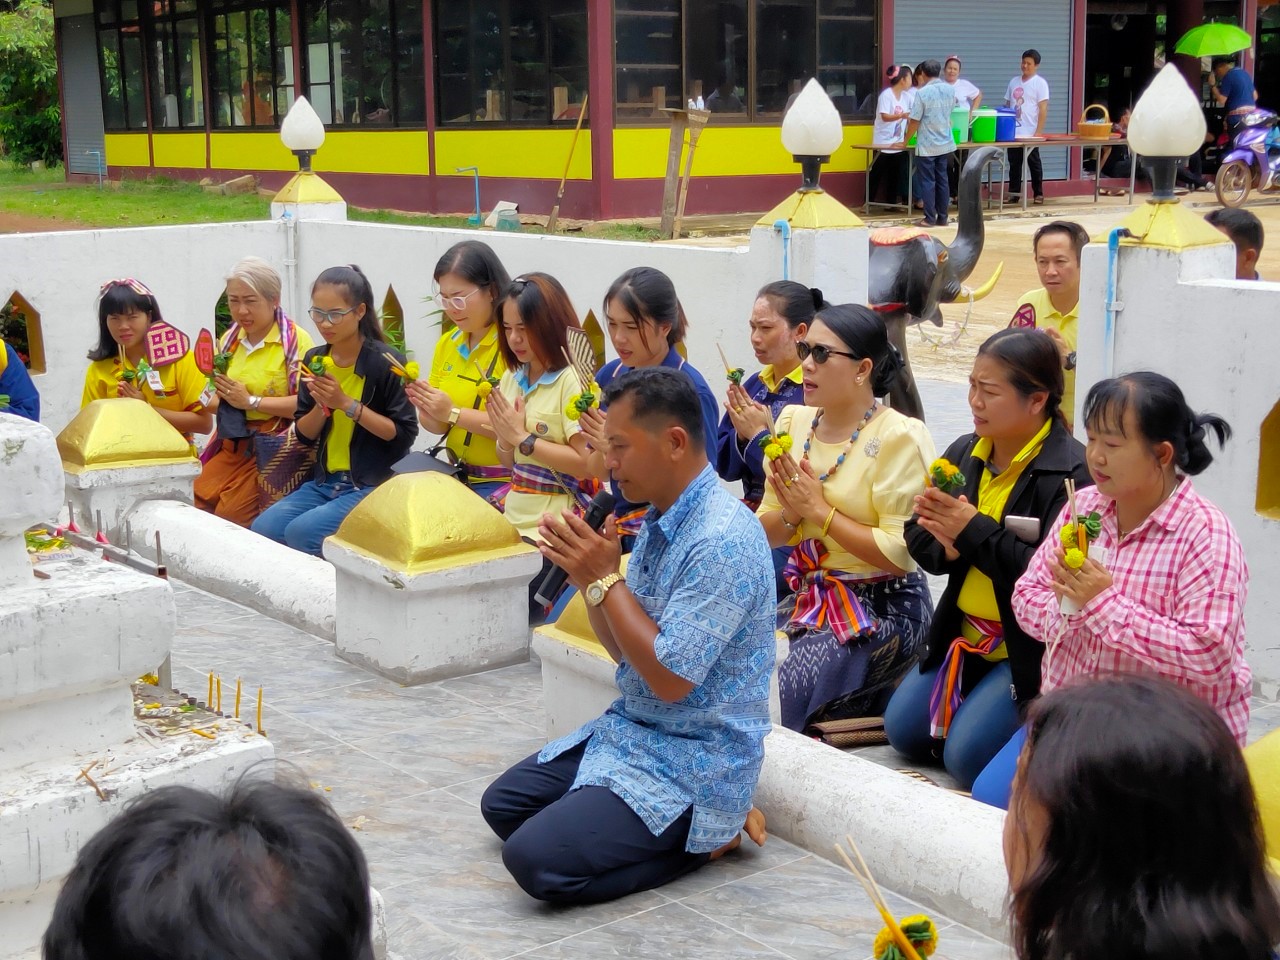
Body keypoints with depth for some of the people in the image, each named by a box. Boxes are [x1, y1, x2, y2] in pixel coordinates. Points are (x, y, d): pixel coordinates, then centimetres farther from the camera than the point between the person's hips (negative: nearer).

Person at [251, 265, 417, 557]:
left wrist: (347, 404, -18)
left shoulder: (385, 363, -10)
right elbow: (304, 435, 12)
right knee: (262, 529, -15)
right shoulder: (314, 360, 8)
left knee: (301, 532, -27)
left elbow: (404, 434, -12)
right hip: (324, 482, 6)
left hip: (374, 485, -6)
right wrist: (321, 406, -10)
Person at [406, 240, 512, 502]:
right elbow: (439, 426, 14)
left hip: (505, 483, -7)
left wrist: (454, 413, -19)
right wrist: (426, 410, -8)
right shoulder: (447, 343, 10)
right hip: (458, 476, 7)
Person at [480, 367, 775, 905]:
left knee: (535, 859, -19)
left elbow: (668, 677, -26)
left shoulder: (723, 541, -25)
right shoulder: (660, 520, 5)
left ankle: (709, 834, -2)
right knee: (502, 806, 14)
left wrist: (606, 578, -19)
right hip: (631, 730, 10)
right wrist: (587, 577, -6)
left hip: (695, 761, -10)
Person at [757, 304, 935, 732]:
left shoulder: (899, 438, -13)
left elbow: (900, 554, -19)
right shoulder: (793, 422, 6)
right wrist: (791, 513, -12)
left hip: (883, 610, -7)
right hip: (807, 598, 8)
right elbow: (764, 533, 10)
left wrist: (819, 509, -15)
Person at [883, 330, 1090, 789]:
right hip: (965, 632, 8)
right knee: (903, 731, 6)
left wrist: (975, 531, -26)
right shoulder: (965, 452, 4)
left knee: (965, 755, -15)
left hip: (1033, 646, -8)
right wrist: (947, 545, -16)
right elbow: (919, 540, 7)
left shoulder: (1073, 472, -19)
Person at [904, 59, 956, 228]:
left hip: (927, 146, -5)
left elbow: (915, 121, -14)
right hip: (946, 144, 5)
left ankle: (930, 218, 2)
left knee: (927, 181, 1)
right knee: (942, 180, 11)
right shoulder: (950, 90, 2)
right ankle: (942, 217, 13)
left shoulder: (923, 93, -15)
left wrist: (906, 139, -1)